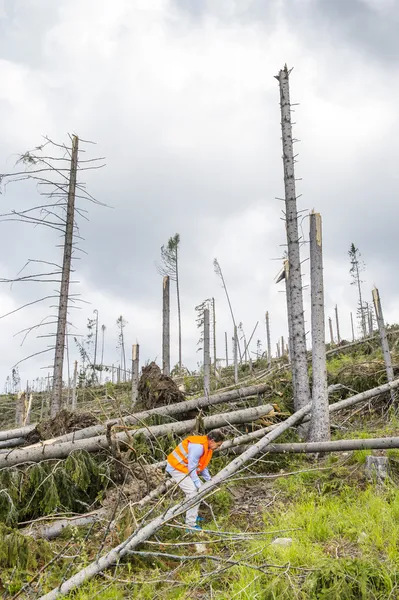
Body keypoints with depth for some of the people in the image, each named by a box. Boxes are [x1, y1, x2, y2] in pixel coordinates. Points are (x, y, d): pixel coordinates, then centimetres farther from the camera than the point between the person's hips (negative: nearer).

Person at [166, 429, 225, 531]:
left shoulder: (207, 446, 5)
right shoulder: (198, 446, -28)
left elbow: (202, 465, 16)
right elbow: (192, 467, -24)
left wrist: (209, 479, 10)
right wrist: (199, 485, -19)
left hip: (183, 467, 10)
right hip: (176, 468, -10)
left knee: (195, 491, 15)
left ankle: (193, 516, 29)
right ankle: (191, 525, -12)